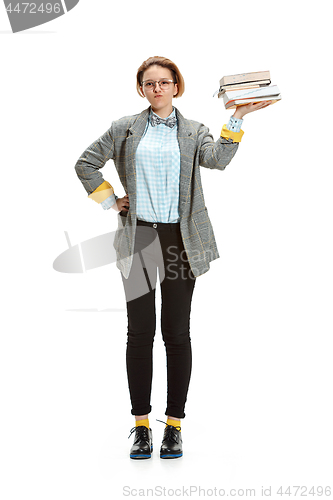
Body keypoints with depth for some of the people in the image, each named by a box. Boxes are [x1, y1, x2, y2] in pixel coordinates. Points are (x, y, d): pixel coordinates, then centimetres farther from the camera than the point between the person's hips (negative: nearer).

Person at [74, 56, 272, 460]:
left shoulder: (193, 132, 9)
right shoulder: (125, 128, 10)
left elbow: (217, 159, -11)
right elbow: (86, 164, 14)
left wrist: (237, 119, -20)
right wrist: (108, 201, 7)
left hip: (180, 240, 0)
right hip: (138, 239, 0)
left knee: (177, 333, 4)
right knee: (140, 332, 2)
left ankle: (174, 425, 13)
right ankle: (141, 424, 12)